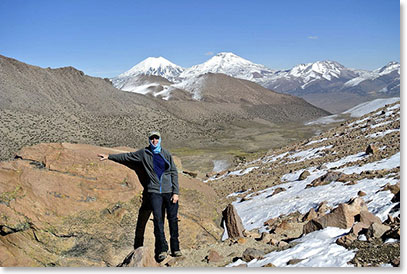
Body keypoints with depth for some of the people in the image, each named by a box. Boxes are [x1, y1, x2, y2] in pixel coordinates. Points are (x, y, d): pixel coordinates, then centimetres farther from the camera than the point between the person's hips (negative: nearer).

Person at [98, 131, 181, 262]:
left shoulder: (166, 154, 4)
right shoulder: (143, 153, 5)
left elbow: (174, 173, 3)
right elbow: (127, 156, 14)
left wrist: (176, 192, -4)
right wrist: (109, 157, 12)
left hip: (169, 192, 1)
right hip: (154, 192, 0)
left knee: (173, 219, 2)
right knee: (158, 219, -9)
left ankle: (175, 249, 12)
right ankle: (162, 249, -1)